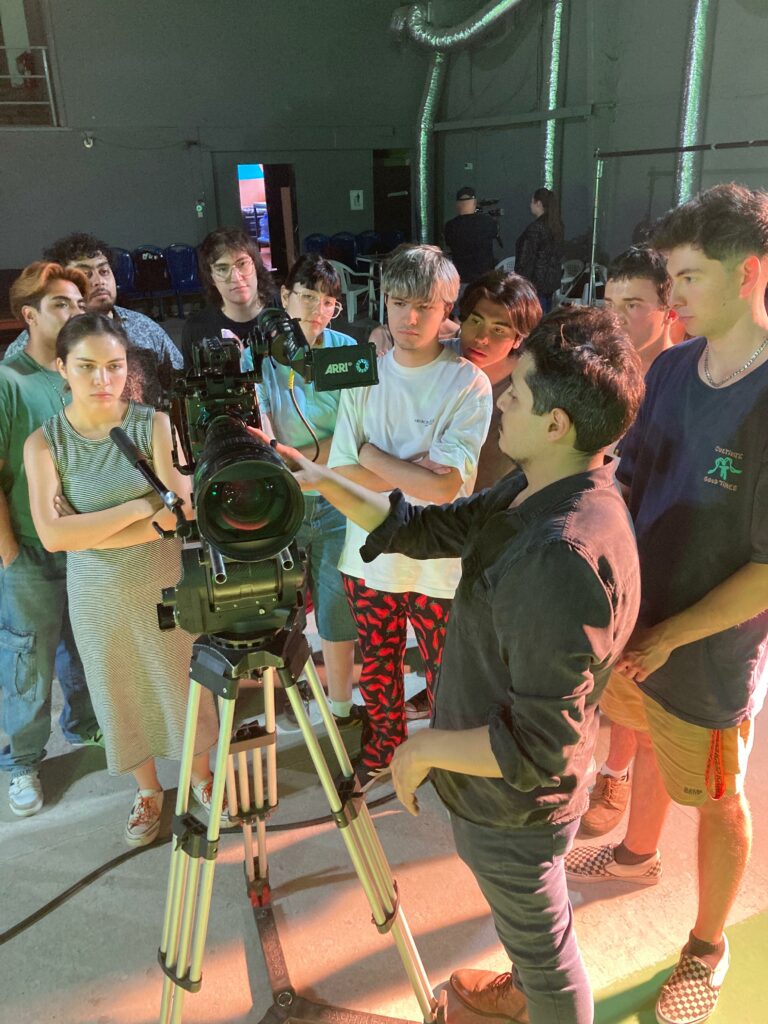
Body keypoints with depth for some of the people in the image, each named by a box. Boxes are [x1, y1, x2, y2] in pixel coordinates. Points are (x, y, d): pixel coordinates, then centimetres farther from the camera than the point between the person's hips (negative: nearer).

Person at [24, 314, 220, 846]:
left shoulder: (155, 425, -12)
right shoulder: (44, 442, -10)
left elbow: (182, 512, -19)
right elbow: (53, 534, -20)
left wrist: (88, 530, -21)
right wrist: (142, 508, -22)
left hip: (166, 586, -1)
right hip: (98, 597, 1)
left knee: (185, 685, 15)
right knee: (123, 697, 17)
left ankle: (200, 774, 41)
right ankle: (148, 789, 42)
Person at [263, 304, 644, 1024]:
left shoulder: (563, 557, -37)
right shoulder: (534, 493, -6)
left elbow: (540, 747, -33)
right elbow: (428, 529, 4)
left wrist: (422, 749, -19)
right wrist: (324, 483, -1)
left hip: (510, 808, -9)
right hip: (501, 790, 9)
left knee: (541, 942, 20)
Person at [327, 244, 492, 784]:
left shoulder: (468, 383, -13)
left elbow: (446, 485, -21)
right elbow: (342, 471, -5)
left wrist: (374, 455, -12)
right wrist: (412, 472, -16)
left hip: (438, 562, -3)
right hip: (370, 554, 4)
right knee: (376, 666, 21)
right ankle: (385, 736, 48)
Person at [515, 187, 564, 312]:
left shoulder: (536, 227, -16)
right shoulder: (557, 225, 9)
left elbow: (527, 258, -16)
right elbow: (557, 254, 15)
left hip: (536, 282, -9)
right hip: (552, 279, 9)